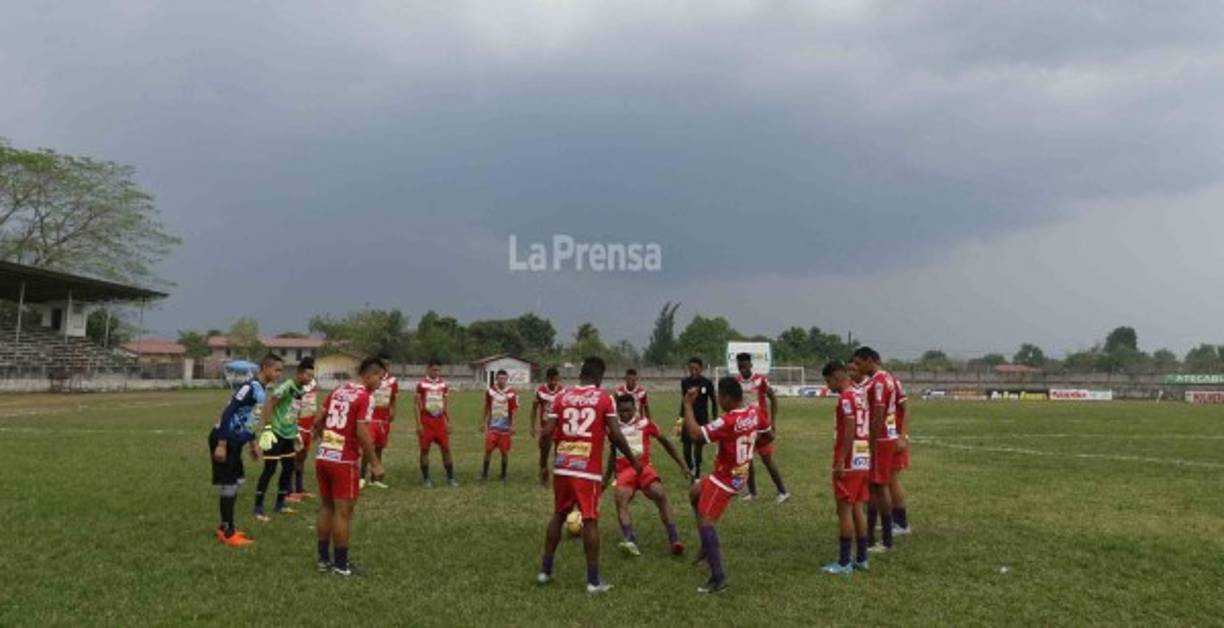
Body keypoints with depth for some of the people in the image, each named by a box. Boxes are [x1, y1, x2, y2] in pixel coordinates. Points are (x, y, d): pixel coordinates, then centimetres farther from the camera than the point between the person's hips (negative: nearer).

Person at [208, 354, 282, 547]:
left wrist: (252, 444, 25)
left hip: (234, 442, 10)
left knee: (235, 483, 14)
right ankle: (228, 533, 5)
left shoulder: (261, 390, 10)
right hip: (224, 441, -10)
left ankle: (225, 528, 25)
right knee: (229, 486, -3)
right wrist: (221, 445, -25)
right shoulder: (250, 387, -20)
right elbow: (228, 413, -24)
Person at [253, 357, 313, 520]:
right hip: (276, 434, -9)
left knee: (288, 469, 12)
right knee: (270, 470, -4)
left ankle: (280, 503, 24)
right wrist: (267, 428, -24)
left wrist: (296, 432, 21)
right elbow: (268, 404, -21)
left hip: (288, 435, 9)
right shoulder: (286, 387, -18)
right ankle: (258, 507, 6)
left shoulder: (300, 391, 9)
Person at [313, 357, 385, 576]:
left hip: (322, 457, 8)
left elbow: (317, 421, 14)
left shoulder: (337, 391, 10)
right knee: (343, 512, 1)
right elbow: (362, 434, -19)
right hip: (344, 461, -8)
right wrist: (375, 463, -10)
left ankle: (323, 559, 24)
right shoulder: (365, 398, -13)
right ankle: (340, 564, 9)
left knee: (326, 507, 16)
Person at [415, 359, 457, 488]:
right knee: (425, 449, 1)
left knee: (446, 448, 2)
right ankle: (426, 479, 10)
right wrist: (419, 424, -10)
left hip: (440, 421, 3)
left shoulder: (443, 384, 7)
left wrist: (448, 422, 8)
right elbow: (417, 405, -4)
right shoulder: (421, 384, -5)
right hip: (426, 421, -3)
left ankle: (450, 477, 9)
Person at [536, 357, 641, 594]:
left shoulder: (562, 397, 5)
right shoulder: (604, 399, -3)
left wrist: (543, 464, 11)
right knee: (590, 521, 1)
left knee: (558, 515, 19)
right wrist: (633, 460, 6)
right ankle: (593, 580, 3)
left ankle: (545, 570, 25)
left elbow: (547, 434, 0)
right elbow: (615, 435, -7)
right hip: (588, 470, -4)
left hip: (562, 467, 4)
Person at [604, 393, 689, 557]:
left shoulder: (645, 423, 4)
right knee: (620, 499, -29)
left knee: (661, 495, -26)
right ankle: (630, 542, -42)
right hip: (624, 470, 1)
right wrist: (605, 479, 29)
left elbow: (664, 441, 13)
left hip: (644, 467, -1)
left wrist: (682, 464, 11)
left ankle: (674, 540, -24)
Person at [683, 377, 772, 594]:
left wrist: (688, 405, -24)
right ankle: (708, 547, 32)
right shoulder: (755, 412, -4)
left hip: (725, 478, -9)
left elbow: (695, 433, -34)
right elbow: (768, 436, 11)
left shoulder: (728, 421, -29)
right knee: (695, 493, 27)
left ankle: (718, 578, -10)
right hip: (740, 474, 9)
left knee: (705, 522, -7)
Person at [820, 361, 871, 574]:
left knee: (844, 510, -3)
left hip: (849, 462, -9)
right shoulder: (859, 395, 13)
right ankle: (861, 558, 19)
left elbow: (850, 431, -20)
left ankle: (844, 562, 1)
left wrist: (840, 462, -19)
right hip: (863, 461, 9)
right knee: (857, 509, 13)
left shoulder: (845, 397, -14)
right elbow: (861, 429, 15)